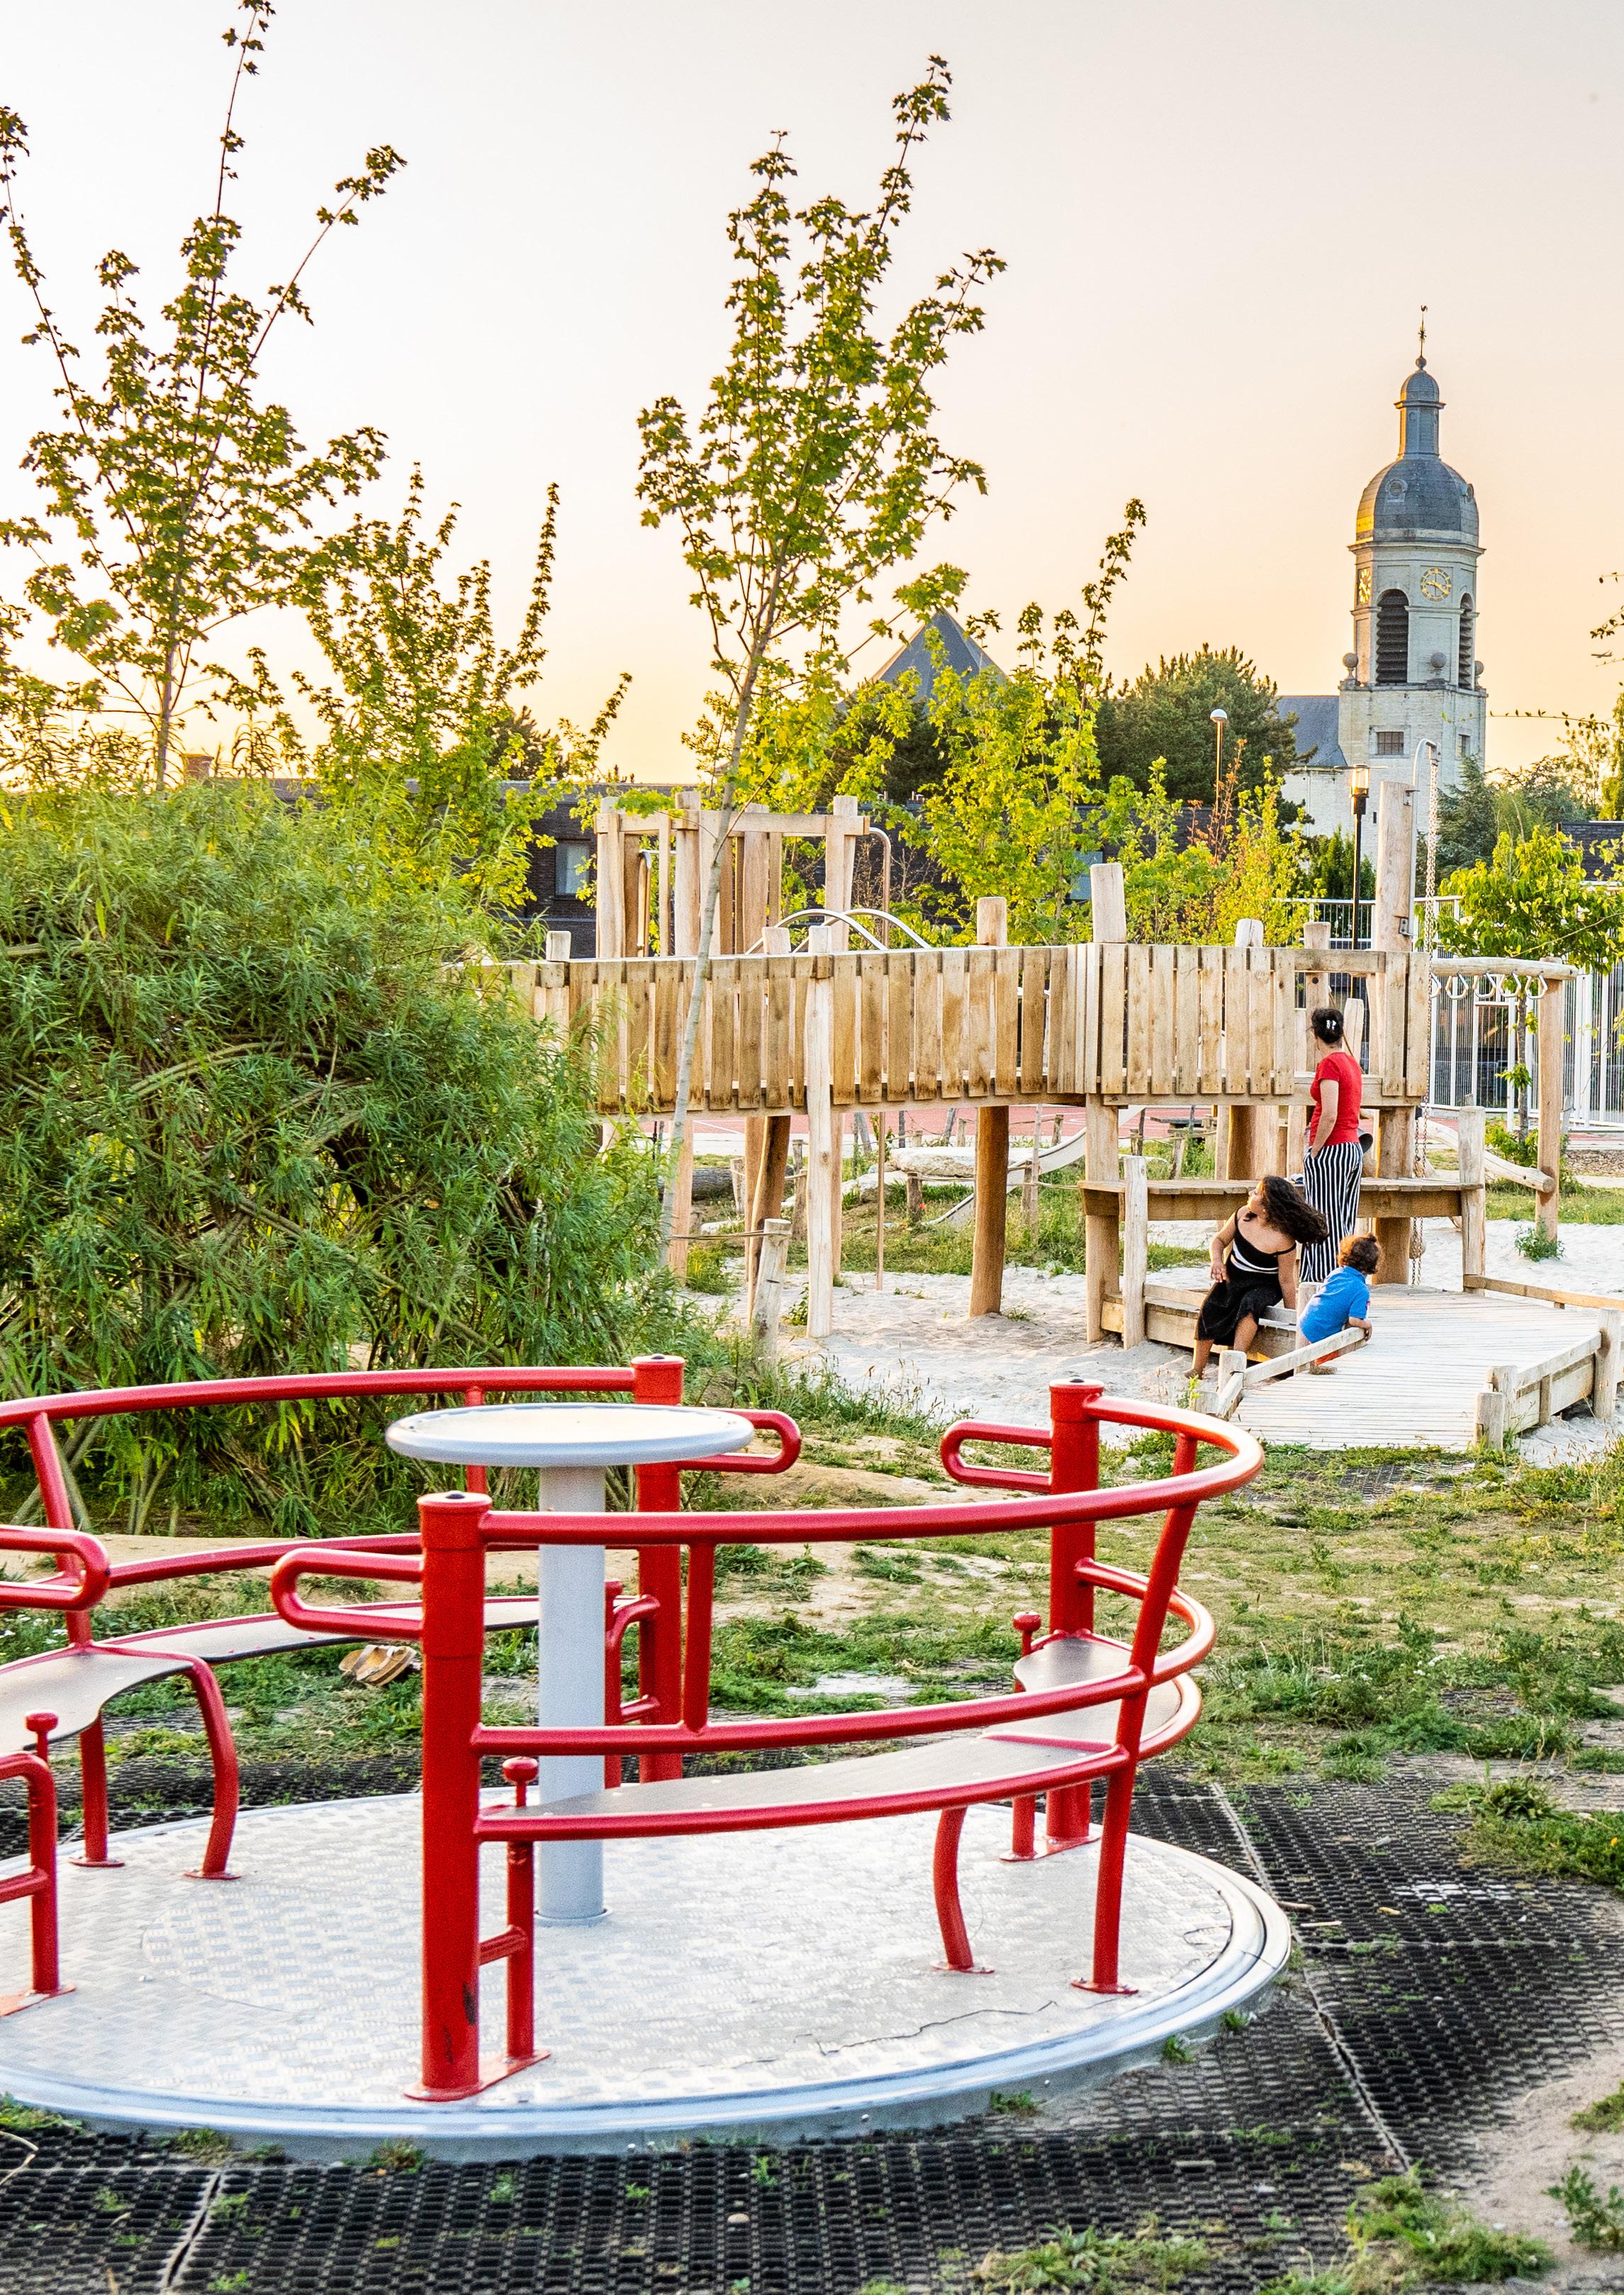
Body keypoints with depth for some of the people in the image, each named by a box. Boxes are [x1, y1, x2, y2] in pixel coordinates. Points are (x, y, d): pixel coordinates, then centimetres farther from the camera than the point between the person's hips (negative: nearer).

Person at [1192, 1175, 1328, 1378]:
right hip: (1232, 1279, 5)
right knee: (1209, 1309, -23)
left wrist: (1294, 1316, -6)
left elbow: (1286, 1280, -15)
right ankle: (1197, 1371, -24)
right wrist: (1217, 1260, -14)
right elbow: (1220, 1239, 8)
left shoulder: (1283, 1240, -24)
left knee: (1249, 1305, -38)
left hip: (1264, 1287, -5)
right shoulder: (1244, 1214, -8)